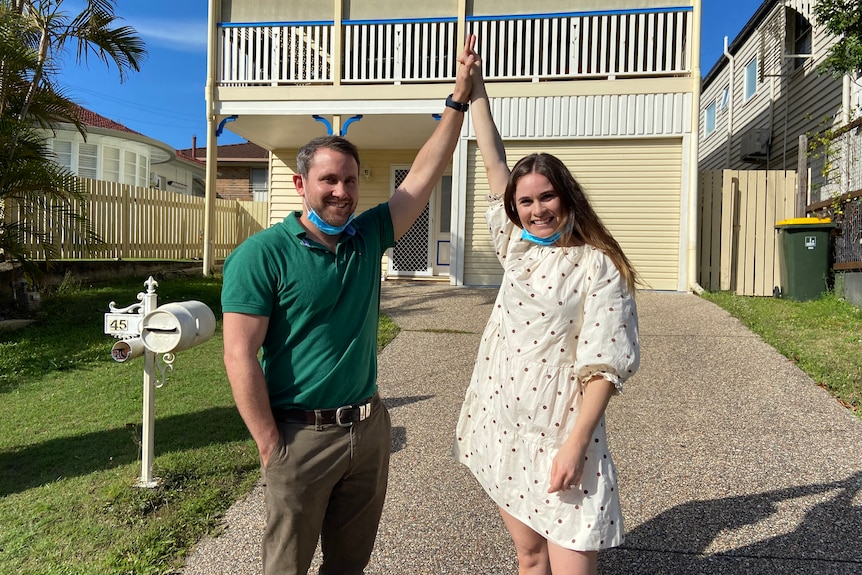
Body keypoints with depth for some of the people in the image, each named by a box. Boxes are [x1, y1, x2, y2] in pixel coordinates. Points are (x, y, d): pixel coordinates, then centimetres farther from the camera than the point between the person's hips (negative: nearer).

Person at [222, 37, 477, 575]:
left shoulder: (368, 236, 3)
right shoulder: (262, 253, -13)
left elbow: (424, 174, 4)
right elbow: (240, 355, -16)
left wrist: (460, 97, 2)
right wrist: (272, 447, -15)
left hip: (369, 427, 5)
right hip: (301, 435, -4)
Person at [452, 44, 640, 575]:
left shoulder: (599, 266, -11)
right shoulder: (518, 247, 7)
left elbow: (604, 364, -14)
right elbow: (495, 163, 10)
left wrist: (574, 447, -19)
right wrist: (477, 92, 13)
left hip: (560, 434, -5)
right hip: (503, 427, 6)